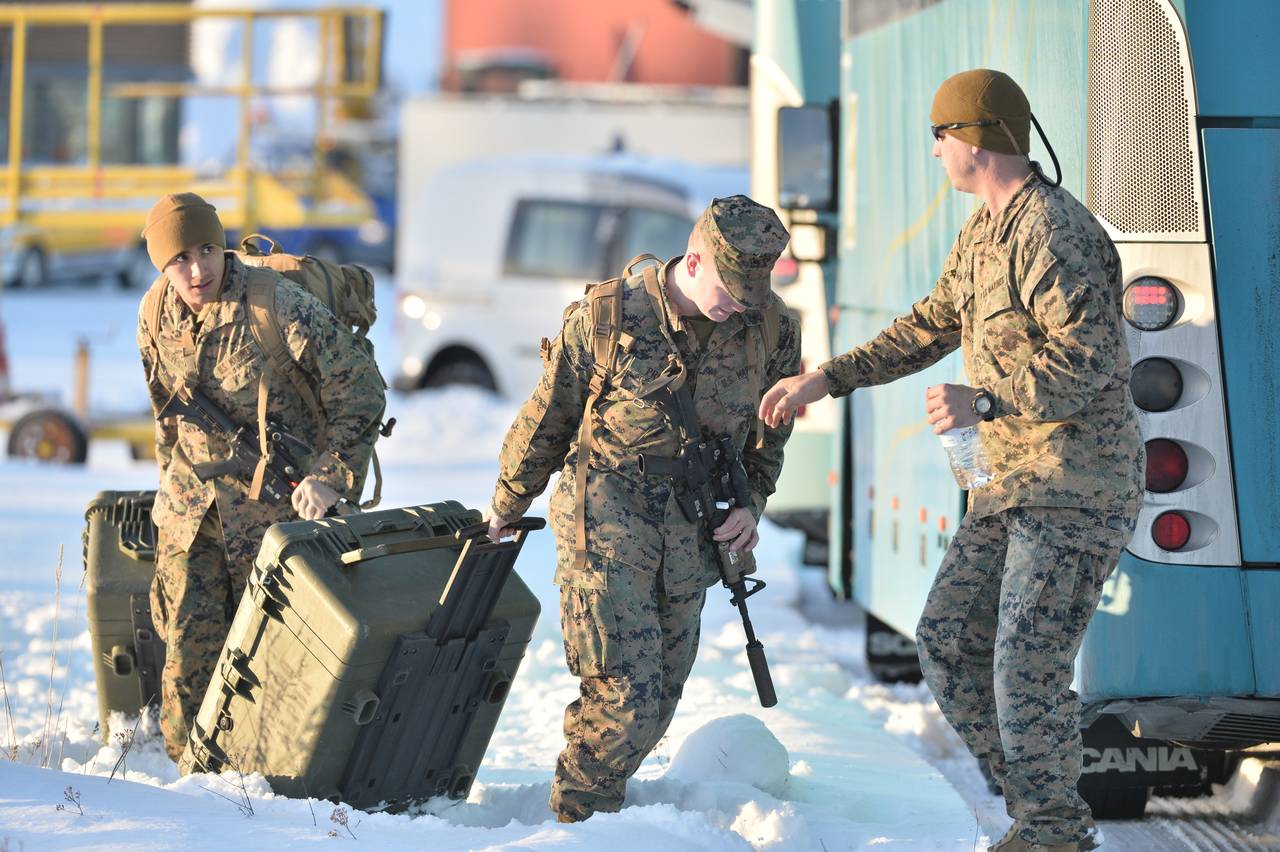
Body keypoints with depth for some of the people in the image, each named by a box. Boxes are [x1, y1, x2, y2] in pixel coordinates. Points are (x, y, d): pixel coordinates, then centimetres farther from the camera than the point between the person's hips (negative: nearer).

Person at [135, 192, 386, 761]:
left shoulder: (281, 306, -20)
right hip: (190, 501, 5)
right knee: (188, 639, 2)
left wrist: (329, 477, -17)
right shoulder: (157, 314, -1)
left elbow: (361, 394, -13)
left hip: (274, 501, -5)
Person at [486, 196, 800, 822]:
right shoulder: (606, 315, -13)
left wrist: (751, 501, -1)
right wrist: (506, 507, 12)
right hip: (606, 515, -4)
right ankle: (576, 821, 4)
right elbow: (547, 417, 1)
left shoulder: (771, 329, -3)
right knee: (624, 693, -13)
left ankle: (597, 801, 25)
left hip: (692, 530, 4)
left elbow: (770, 429, 15)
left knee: (659, 699, 9)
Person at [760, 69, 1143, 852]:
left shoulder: (1053, 232, -19)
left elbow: (1089, 358, -27)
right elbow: (931, 328, 24)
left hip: (1079, 486, -10)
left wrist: (985, 402, -33)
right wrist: (826, 379, 20)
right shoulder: (985, 233, 13)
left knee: (1028, 669, -12)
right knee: (950, 642, 8)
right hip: (1020, 484, 10)